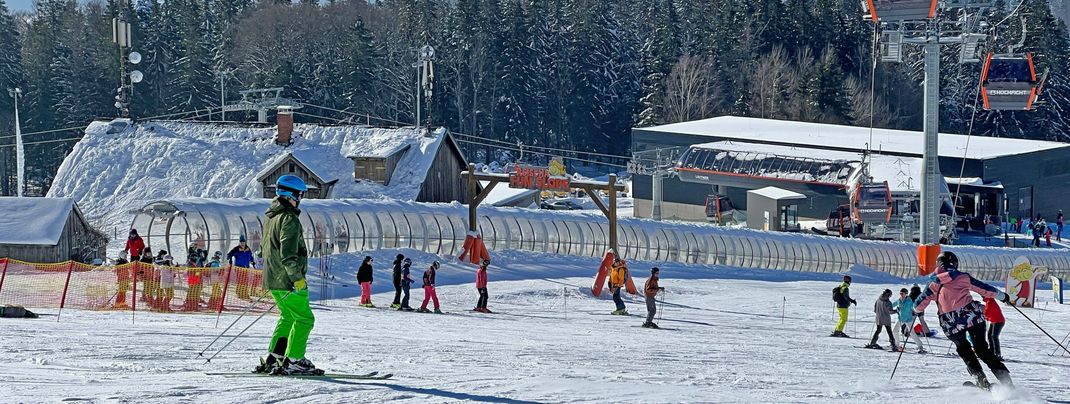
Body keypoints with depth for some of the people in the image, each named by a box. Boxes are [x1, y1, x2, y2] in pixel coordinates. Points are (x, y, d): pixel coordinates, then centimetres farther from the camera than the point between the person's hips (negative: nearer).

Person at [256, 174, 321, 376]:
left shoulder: (271, 218, 16)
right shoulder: (289, 219, -15)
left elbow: (264, 248, 24)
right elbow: (288, 252, -24)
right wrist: (297, 277, -24)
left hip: (272, 279, 10)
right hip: (288, 281, -10)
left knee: (288, 317, 20)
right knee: (304, 319, -5)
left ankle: (273, 358, 17)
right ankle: (293, 361, -9)